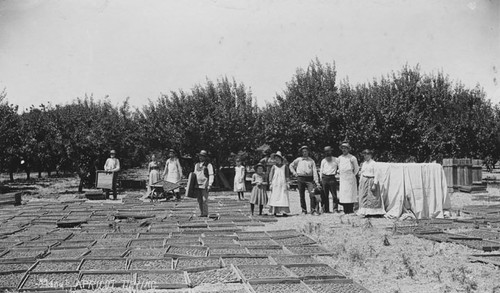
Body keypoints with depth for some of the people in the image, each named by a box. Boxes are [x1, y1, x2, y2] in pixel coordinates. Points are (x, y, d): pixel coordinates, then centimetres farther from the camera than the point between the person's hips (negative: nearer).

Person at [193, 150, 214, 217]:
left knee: (204, 200, -7)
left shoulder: (208, 165, -1)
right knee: (199, 200, 8)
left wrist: (210, 184, -14)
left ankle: (205, 213, -1)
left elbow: (211, 175, -6)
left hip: (205, 185, -6)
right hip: (197, 185, 6)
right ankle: (202, 213, 16)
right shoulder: (196, 165, 17)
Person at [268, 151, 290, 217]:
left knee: (283, 197, -6)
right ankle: (274, 212, 2)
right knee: (274, 197, -2)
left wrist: (287, 183, 2)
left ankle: (284, 212, -5)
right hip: (275, 184, 1)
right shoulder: (274, 167, 7)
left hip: (283, 184, -1)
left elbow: (287, 176, 8)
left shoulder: (284, 166, 6)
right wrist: (270, 184, 1)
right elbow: (271, 175, 7)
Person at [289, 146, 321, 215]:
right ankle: (304, 210, 15)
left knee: (312, 194, -14)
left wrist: (316, 181, -5)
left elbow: (314, 171, 3)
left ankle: (313, 210, -11)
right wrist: (294, 172, 7)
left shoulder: (311, 161, 9)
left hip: (309, 179, -1)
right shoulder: (298, 160, 10)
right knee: (302, 195, 5)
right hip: (300, 179, 1)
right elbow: (291, 165, 23)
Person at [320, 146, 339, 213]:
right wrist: (321, 179, 10)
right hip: (324, 178, 3)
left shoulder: (335, 160, 6)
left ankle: (335, 208, -3)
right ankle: (325, 209, 8)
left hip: (332, 178, -3)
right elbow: (321, 170, 15)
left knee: (334, 194, -7)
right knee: (325, 195, 3)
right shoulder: (323, 161, 14)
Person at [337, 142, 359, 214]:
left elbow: (356, 168, 4)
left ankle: (351, 210, -3)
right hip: (342, 178, 5)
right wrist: (339, 172, 13)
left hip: (350, 178, -4)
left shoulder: (352, 158, -4)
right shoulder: (339, 158, 10)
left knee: (350, 194, -6)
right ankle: (345, 210, 5)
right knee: (343, 194, 0)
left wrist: (353, 175, 3)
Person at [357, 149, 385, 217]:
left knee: (372, 198, -3)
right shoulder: (363, 164, 13)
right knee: (363, 197, 4)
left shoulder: (373, 163, -6)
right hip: (364, 181, 6)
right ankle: (364, 212, 9)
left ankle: (373, 212, 2)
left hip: (371, 181, -6)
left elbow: (376, 174, -10)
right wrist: (360, 182, 13)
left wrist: (374, 184, -16)